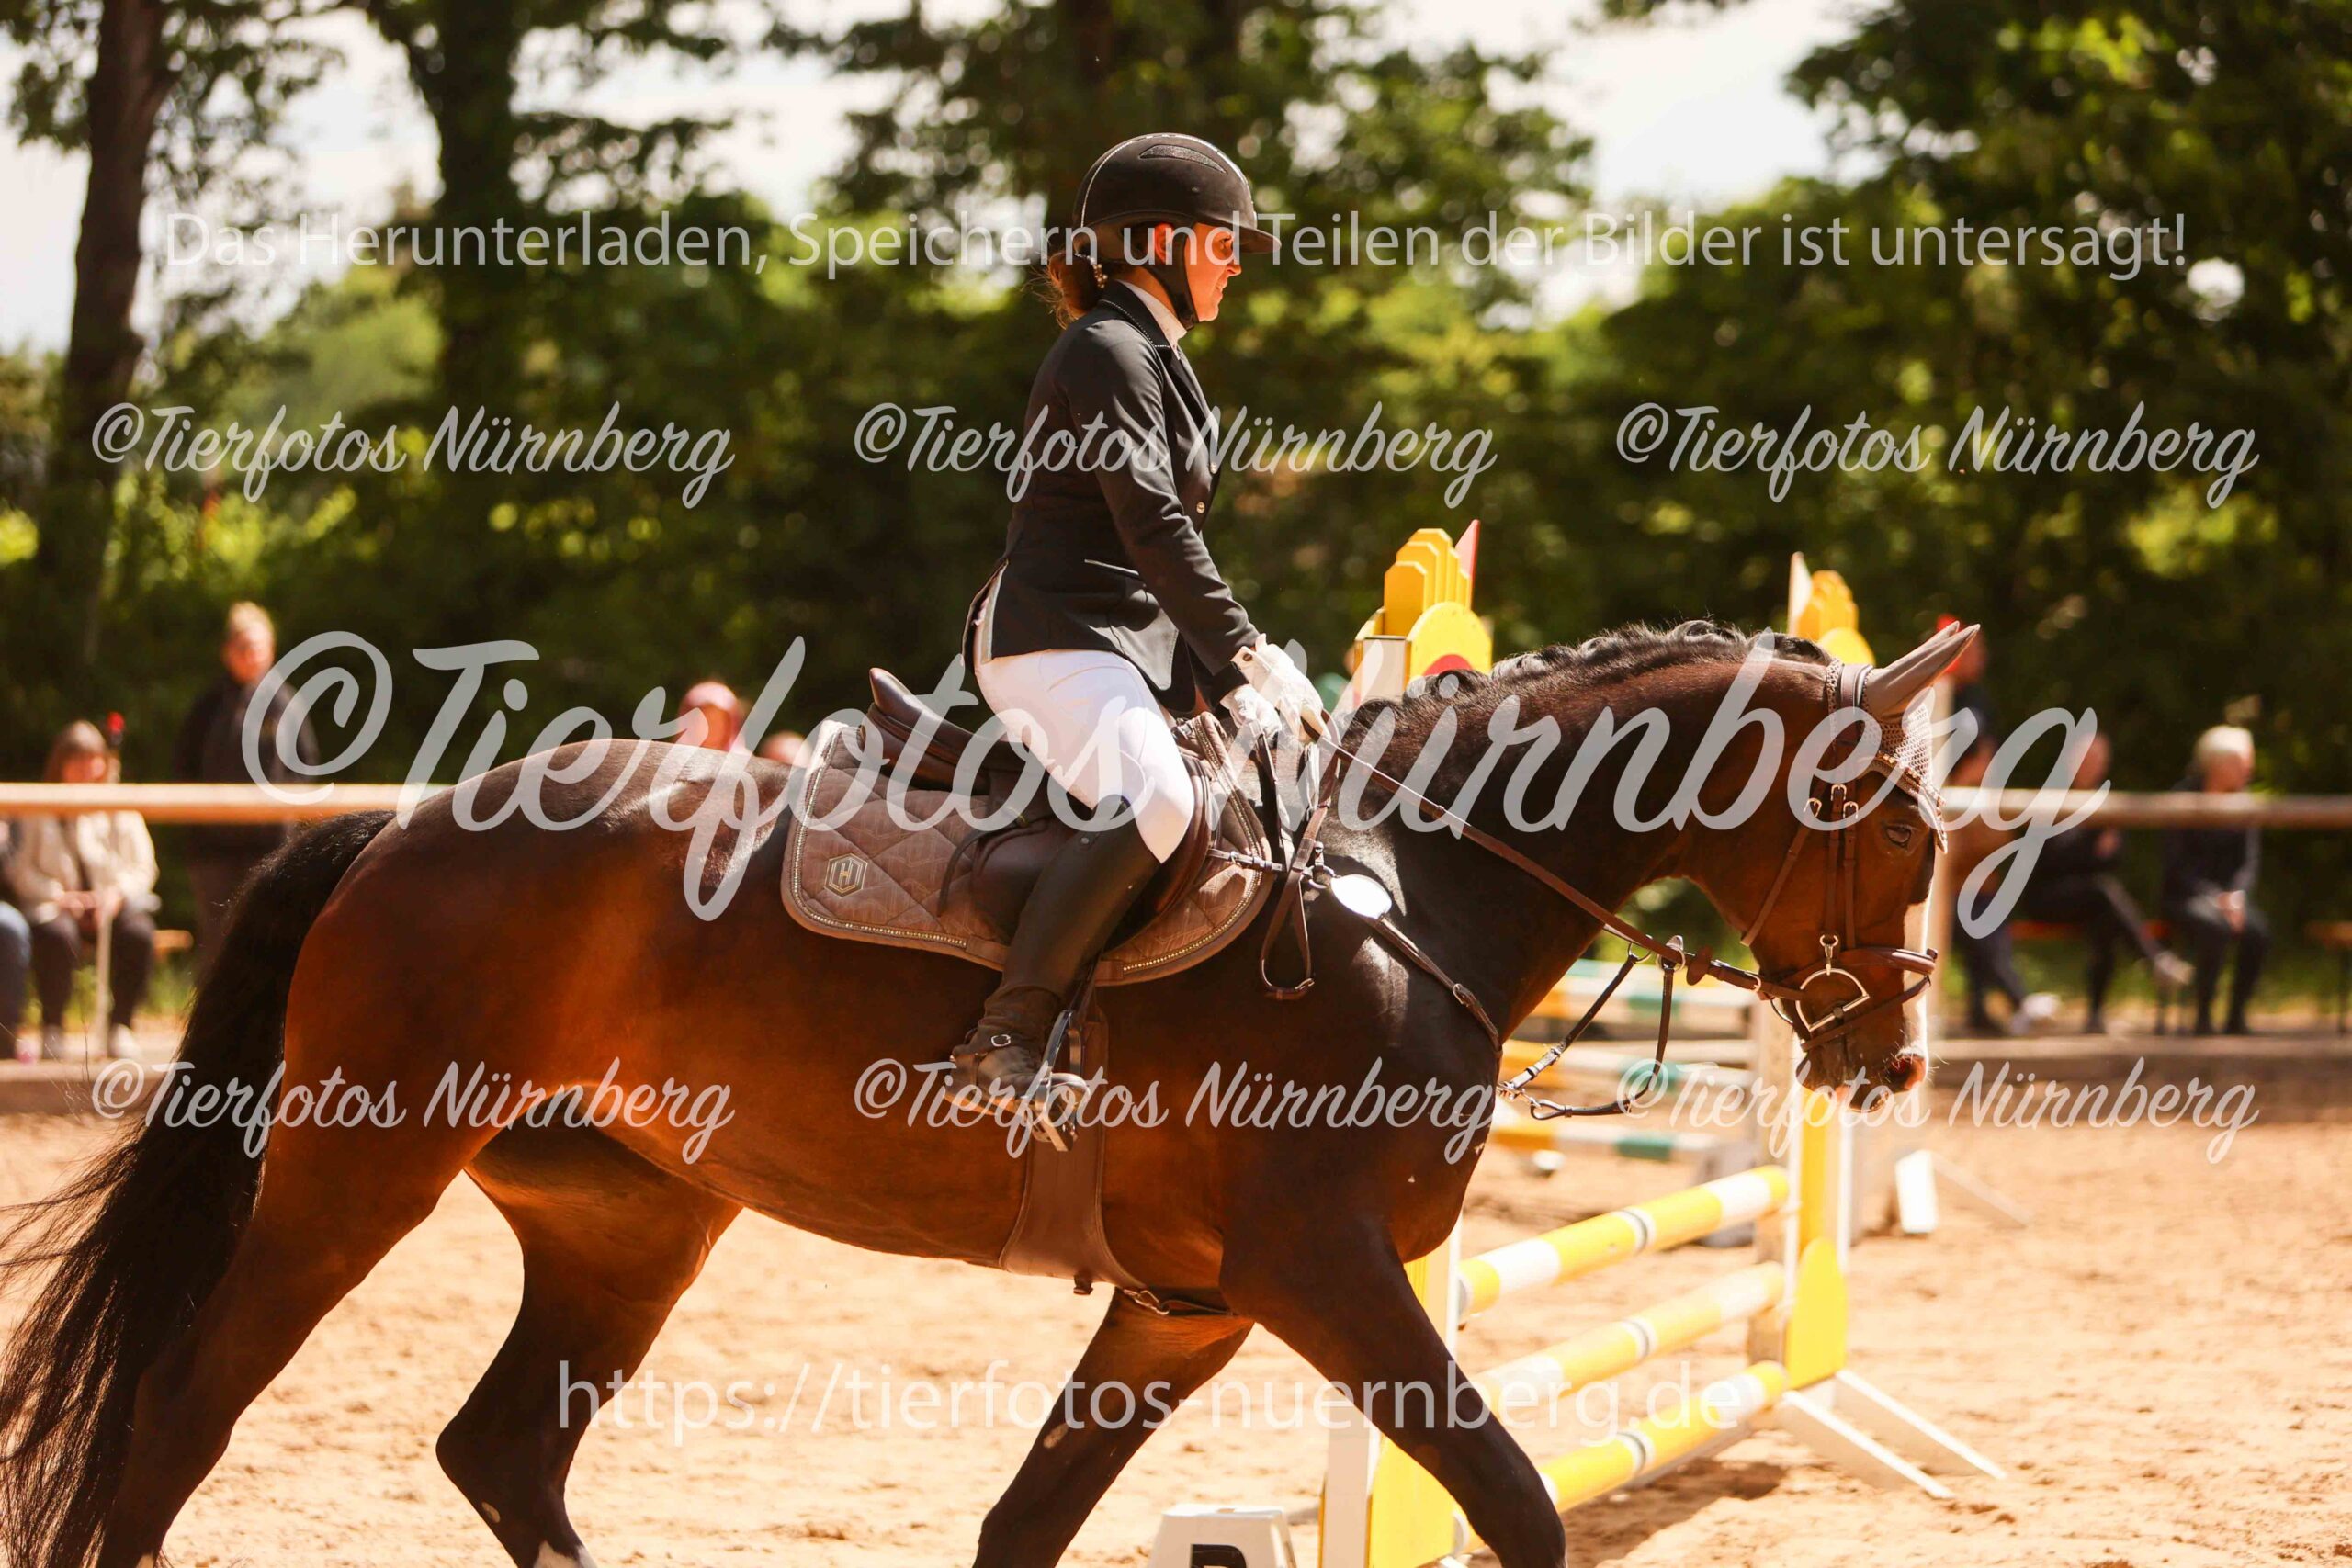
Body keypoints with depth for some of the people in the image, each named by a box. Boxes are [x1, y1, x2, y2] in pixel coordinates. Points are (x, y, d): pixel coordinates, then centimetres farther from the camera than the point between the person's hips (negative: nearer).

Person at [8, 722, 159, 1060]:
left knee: (138, 933, -33)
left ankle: (120, 1025, -17)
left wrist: (116, 893, -11)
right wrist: (57, 895, -14)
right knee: (55, 934, -38)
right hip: (55, 905, -2)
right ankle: (52, 1028, -21)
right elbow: (22, 869, 3)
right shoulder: (37, 810, 9)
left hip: (111, 903, 2)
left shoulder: (120, 810, 15)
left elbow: (142, 867, 10)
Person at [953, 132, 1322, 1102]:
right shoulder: (1106, 353, -9)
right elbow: (1153, 531, -17)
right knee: (1154, 797, -35)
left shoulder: (1152, 359, 23)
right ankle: (1007, 1036, -35)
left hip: (1134, 648, 11)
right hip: (1053, 638, -11)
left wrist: (1232, 686, 11)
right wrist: (1249, 657, -14)